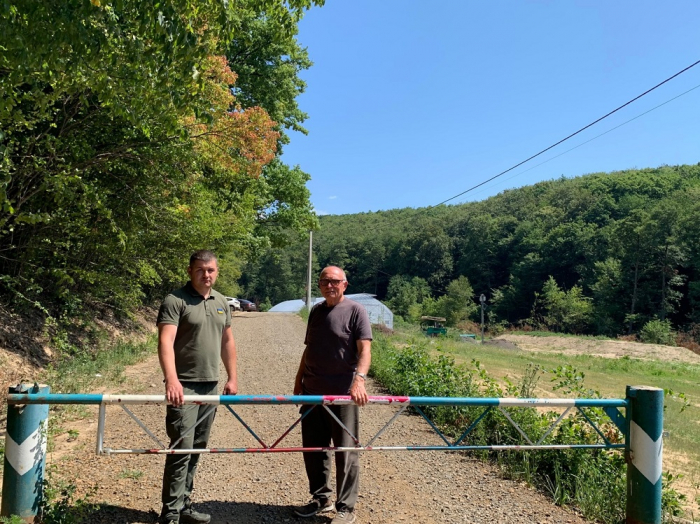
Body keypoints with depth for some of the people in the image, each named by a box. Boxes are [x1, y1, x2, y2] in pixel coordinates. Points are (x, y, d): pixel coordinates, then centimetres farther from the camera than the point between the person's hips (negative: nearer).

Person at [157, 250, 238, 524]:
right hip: (184, 386, -6)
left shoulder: (221, 302, 11)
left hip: (211, 385, 6)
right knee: (181, 449, -6)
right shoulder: (175, 301, -10)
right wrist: (172, 380, -34)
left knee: (197, 448, 13)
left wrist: (232, 378, 13)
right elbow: (165, 341, -21)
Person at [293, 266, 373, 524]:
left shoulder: (355, 311, -5)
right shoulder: (316, 311, 14)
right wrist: (299, 379, 18)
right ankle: (321, 498, 29)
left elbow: (365, 350, -14)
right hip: (312, 392, 6)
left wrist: (359, 379, -28)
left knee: (345, 452, 2)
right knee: (313, 448, 13)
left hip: (342, 394, -6)